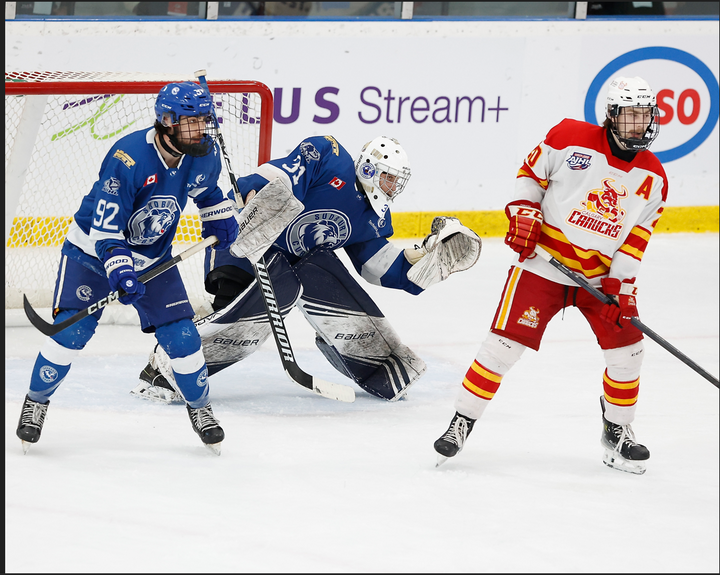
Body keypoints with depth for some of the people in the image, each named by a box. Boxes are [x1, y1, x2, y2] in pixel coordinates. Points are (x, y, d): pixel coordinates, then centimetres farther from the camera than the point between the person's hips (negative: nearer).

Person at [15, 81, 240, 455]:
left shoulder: (204, 153, -12)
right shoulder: (128, 158, -31)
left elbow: (206, 189, 16)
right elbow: (105, 228, -31)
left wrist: (221, 219, 3)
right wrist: (120, 273, -40)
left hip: (153, 256, 5)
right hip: (93, 249, -4)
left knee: (181, 336, -5)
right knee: (72, 331, -15)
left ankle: (200, 408, 18)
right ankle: (36, 402, 7)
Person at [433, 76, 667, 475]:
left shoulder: (653, 178, 1)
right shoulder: (571, 138, -10)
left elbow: (637, 237, 4)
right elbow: (531, 172, 3)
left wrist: (622, 284, -5)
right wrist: (523, 214, -10)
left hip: (602, 274, 4)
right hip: (544, 261, -4)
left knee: (626, 348, -4)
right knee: (505, 342, -11)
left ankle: (617, 434, 17)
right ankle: (462, 422, 1)